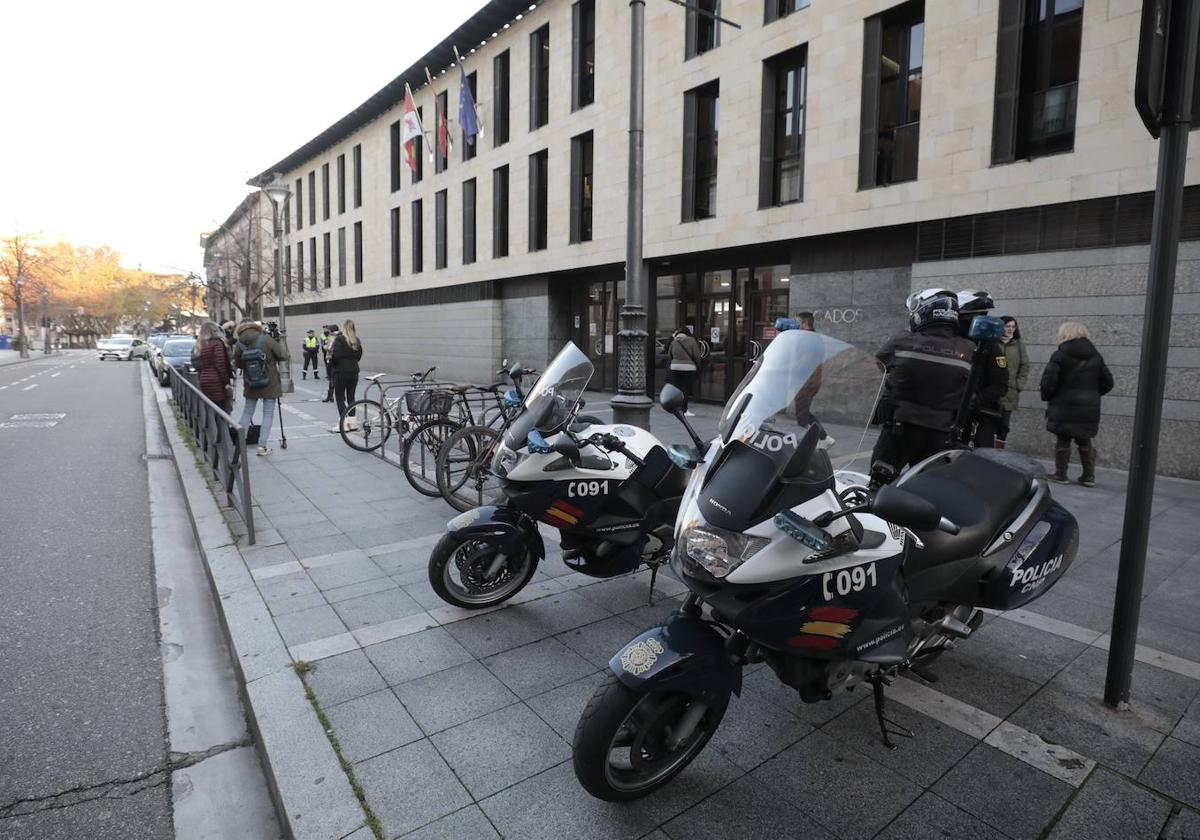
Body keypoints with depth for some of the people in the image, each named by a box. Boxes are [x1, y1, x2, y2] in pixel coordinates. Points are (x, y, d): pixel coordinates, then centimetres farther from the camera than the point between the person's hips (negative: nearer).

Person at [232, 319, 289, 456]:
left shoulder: (239, 344, -4)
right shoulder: (266, 339, -12)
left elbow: (238, 364, 6)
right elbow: (283, 356, -9)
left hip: (250, 383, 3)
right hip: (270, 383, -3)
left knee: (247, 412, 16)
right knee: (268, 414, 4)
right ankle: (262, 446, 1)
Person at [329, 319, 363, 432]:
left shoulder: (339, 339, -11)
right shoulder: (357, 340, 8)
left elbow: (336, 355, -19)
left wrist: (330, 355, 1)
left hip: (341, 372, -6)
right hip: (354, 371, 6)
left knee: (340, 397, 0)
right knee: (351, 396, 12)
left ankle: (344, 422, -7)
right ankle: (352, 421, 13)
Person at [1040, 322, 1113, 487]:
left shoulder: (1060, 355, -10)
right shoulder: (1096, 356, 9)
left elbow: (1048, 381, -16)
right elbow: (1107, 382, 11)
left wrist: (1046, 396, 0)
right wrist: (1092, 394, 21)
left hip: (1064, 407, -5)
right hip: (1089, 409, 5)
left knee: (1062, 440, 4)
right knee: (1085, 441, 14)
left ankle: (1060, 474, 8)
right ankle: (1089, 476, 18)